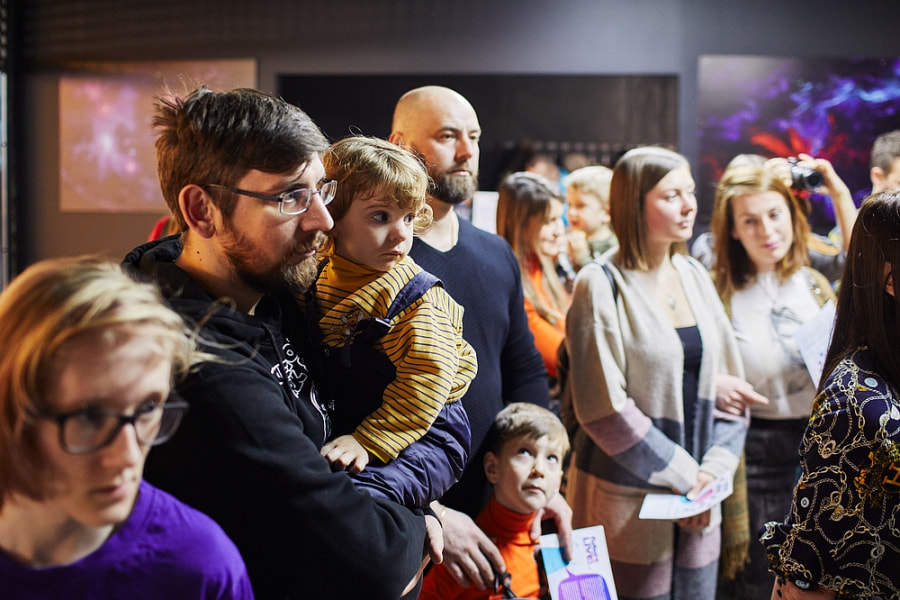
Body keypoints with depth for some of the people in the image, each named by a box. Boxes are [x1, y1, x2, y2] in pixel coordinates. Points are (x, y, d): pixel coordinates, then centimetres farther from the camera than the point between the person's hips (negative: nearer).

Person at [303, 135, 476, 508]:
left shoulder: (421, 299, -13)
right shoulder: (314, 280, 3)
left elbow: (424, 385, -18)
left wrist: (368, 441, -22)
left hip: (421, 434, -6)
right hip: (338, 430, 6)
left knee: (356, 497, -30)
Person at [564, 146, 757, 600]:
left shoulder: (695, 277, 9)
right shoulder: (600, 285, -10)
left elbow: (730, 383, 11)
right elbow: (604, 408, -15)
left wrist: (715, 468, -2)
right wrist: (682, 474, -12)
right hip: (627, 505, -6)